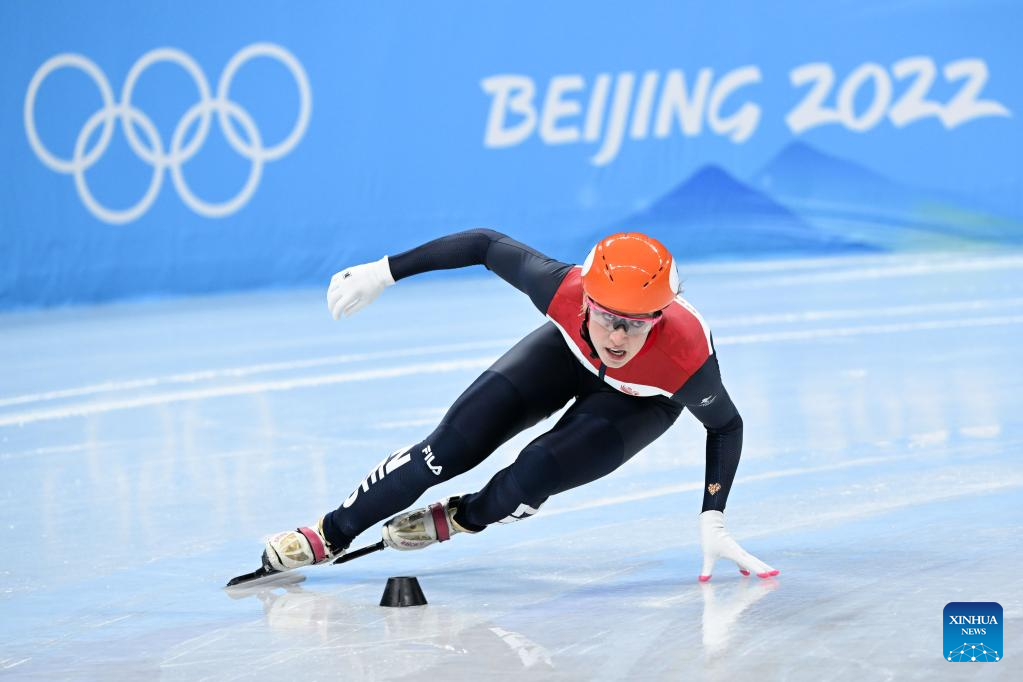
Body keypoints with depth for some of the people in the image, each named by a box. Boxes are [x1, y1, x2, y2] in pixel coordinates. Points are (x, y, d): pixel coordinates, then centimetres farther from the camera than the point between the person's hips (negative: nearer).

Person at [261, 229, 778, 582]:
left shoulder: (686, 358, -43)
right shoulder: (563, 289, -41)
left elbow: (726, 425, -22)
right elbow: (487, 245, -25)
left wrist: (712, 522, -23)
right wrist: (384, 272, -23)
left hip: (643, 400, -2)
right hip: (570, 353, 2)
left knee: (536, 474, -23)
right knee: (453, 446, -8)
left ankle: (460, 518, 11)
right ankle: (331, 535, 10)